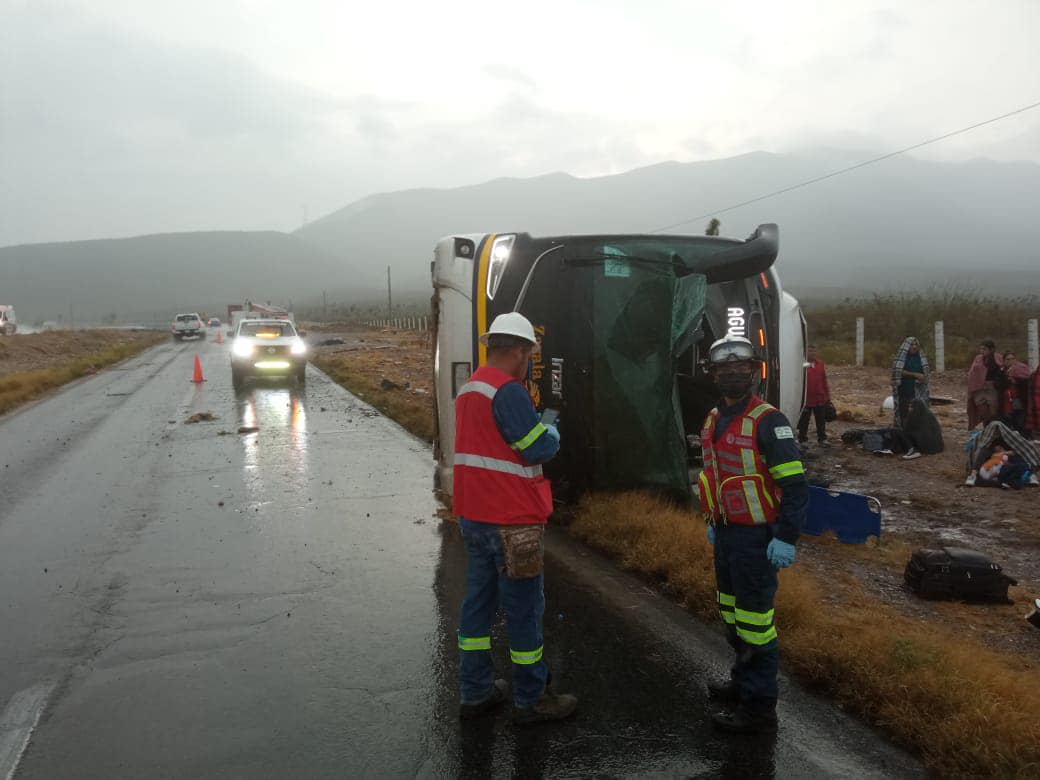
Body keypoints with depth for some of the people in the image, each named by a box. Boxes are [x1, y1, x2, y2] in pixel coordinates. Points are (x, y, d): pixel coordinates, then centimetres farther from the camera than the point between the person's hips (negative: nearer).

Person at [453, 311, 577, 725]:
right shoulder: (508, 391, -18)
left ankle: (475, 692, 25)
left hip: (474, 516, 9)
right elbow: (538, 449, -19)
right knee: (524, 608, 3)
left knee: (479, 601, 15)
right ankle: (530, 700, 15)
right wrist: (552, 431, 1)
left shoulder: (468, 389, 12)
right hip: (511, 521, -9)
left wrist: (534, 428, 11)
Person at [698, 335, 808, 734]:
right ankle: (743, 680, 38)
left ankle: (758, 707, 8)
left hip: (756, 537, -9)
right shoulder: (714, 418, 10)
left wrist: (787, 539, -21)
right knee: (732, 612, 20)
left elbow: (795, 485, -18)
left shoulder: (767, 421, -16)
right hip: (726, 533, 9)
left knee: (754, 619, -3)